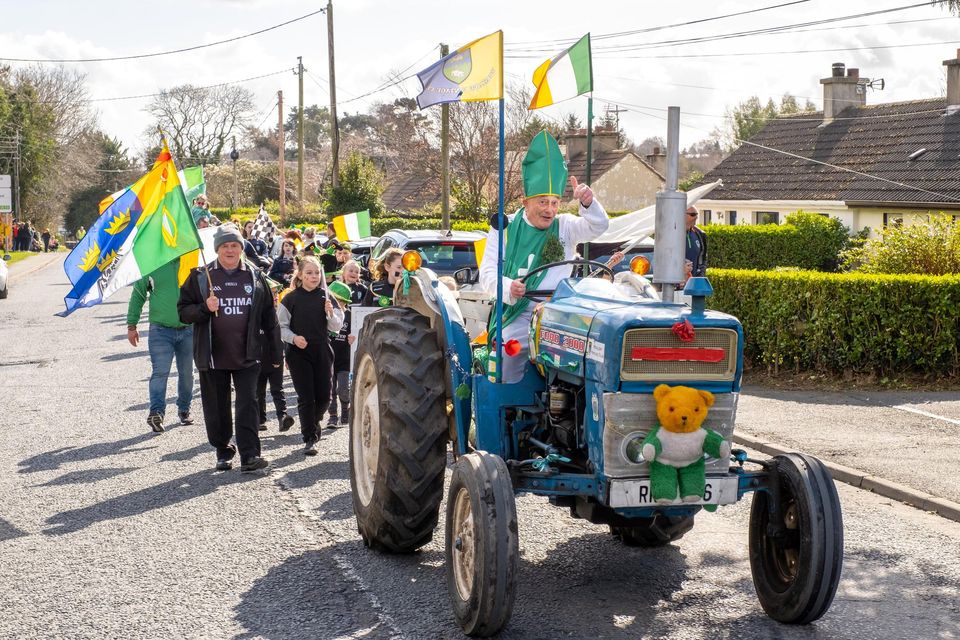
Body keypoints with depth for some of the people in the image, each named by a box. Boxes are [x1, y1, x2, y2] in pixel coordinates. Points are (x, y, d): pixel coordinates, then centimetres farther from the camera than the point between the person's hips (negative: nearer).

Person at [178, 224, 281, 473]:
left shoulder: (254, 276, 7)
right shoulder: (200, 277, 3)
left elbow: (269, 317, 10)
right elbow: (183, 311, 3)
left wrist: (275, 352, 8)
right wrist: (204, 308, -17)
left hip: (247, 355, 0)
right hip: (213, 356, 0)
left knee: (248, 403, -7)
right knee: (216, 407, 8)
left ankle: (249, 454, -8)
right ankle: (223, 451, 24)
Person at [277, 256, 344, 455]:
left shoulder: (326, 297, 5)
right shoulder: (291, 299, -2)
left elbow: (336, 327, 6)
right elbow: (281, 326, 0)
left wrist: (330, 313, -14)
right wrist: (294, 338, -17)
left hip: (322, 352, 3)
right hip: (298, 353, -3)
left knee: (324, 396, 5)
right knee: (306, 398, -3)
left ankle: (313, 421, 35)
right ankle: (310, 439, 6)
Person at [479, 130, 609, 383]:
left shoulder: (565, 226, 9)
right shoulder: (505, 228, 6)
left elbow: (598, 226, -7)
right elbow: (487, 272, -2)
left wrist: (588, 203, -29)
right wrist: (508, 288, -24)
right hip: (517, 317, 0)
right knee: (508, 385, -9)